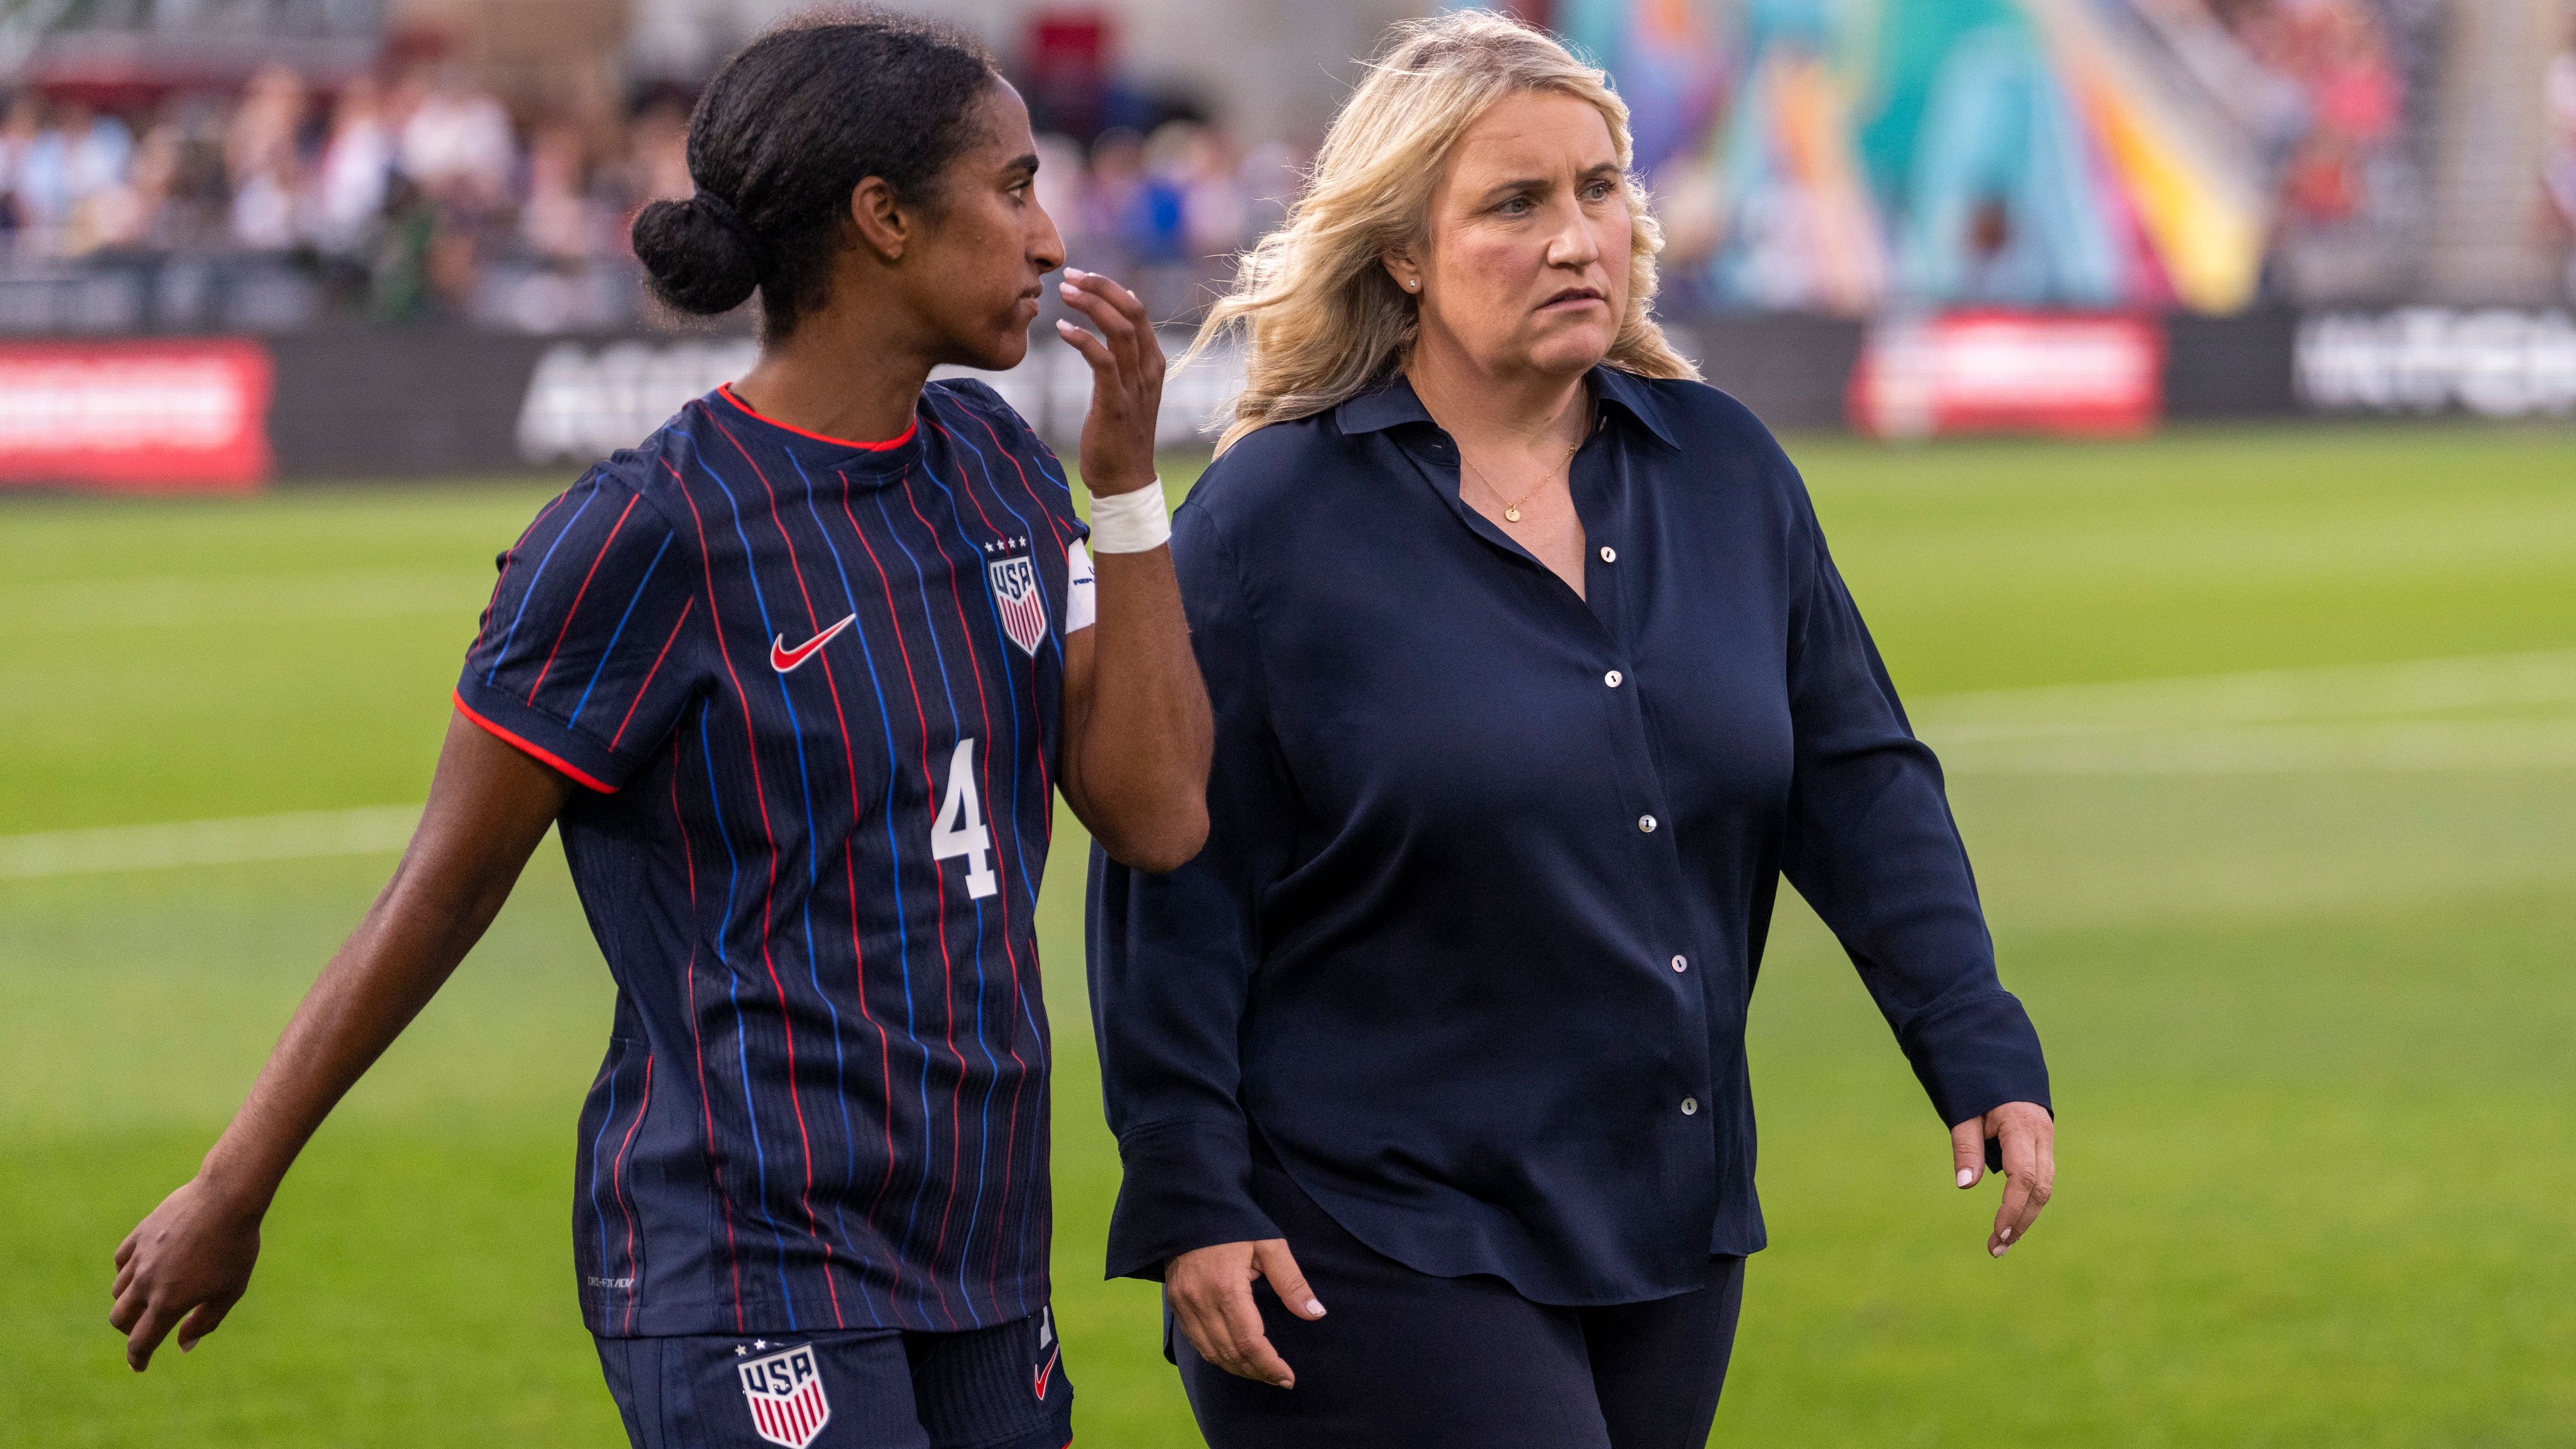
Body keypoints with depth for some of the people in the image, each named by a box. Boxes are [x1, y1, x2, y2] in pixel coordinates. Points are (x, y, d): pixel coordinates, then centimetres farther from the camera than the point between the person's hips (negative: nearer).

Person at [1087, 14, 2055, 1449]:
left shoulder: (1723, 468, 8)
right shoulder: (1271, 521, -8)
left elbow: (1860, 786, 11)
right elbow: (1172, 885, -7)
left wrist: (1981, 1053, 1)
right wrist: (1189, 1199, -11)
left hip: (1671, 1233, 6)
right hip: (1381, 1260, -6)